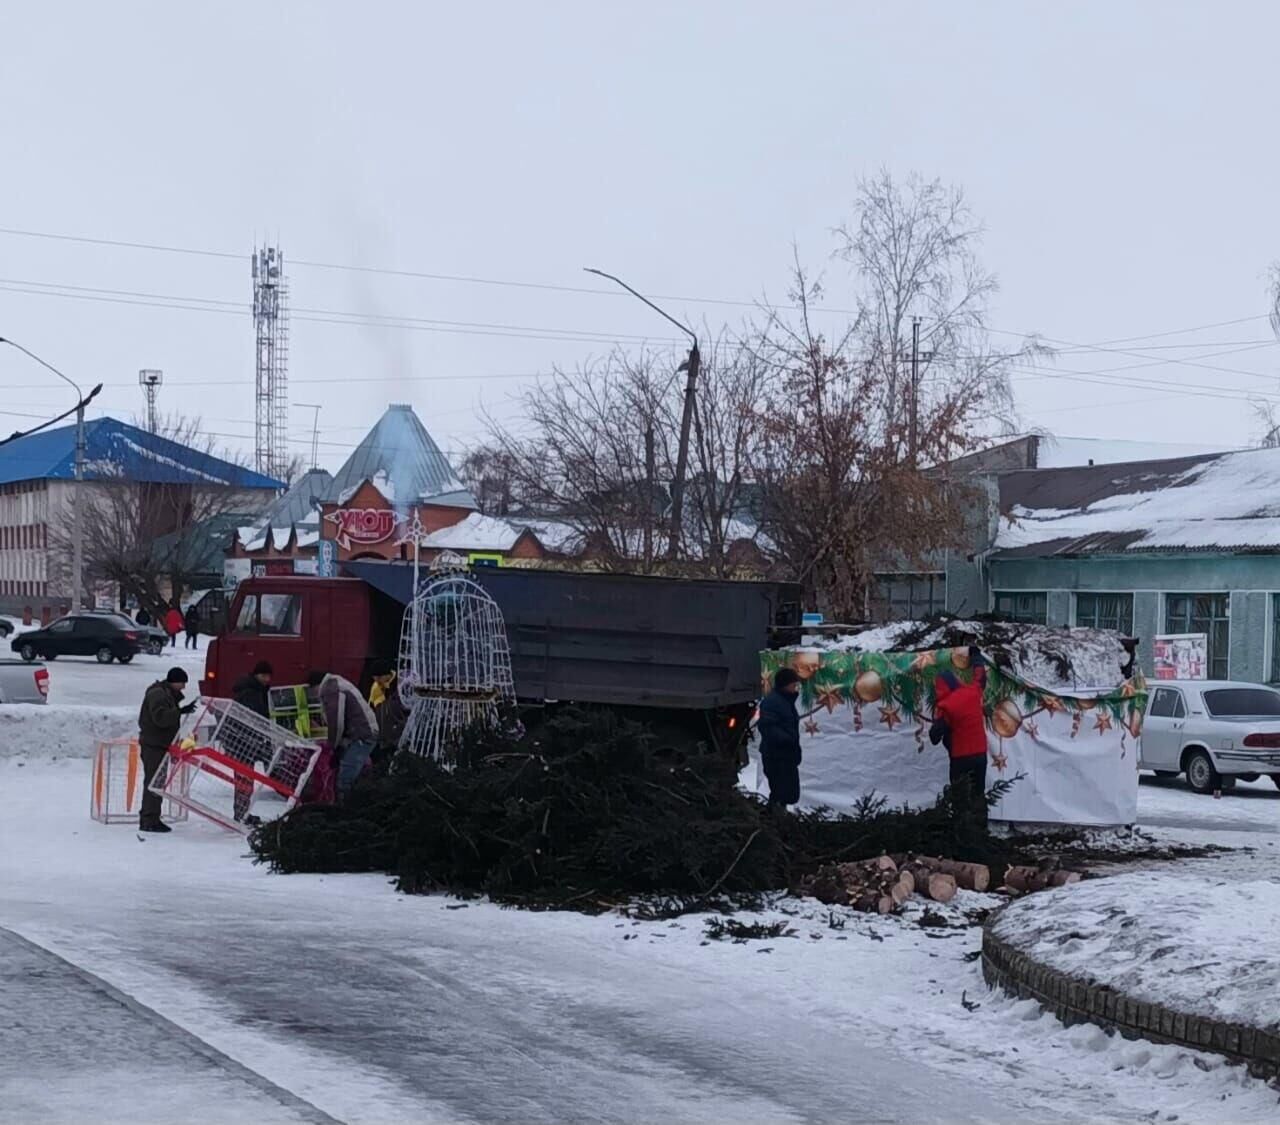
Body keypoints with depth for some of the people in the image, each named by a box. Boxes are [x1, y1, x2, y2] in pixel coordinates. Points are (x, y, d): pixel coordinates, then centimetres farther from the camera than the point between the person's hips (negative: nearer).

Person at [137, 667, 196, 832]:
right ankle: (149, 820, -11)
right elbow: (160, 717, -28)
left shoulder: (168, 694, 18)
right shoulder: (157, 694, -16)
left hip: (160, 744, 11)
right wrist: (180, 711, -33)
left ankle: (150, 818, 21)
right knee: (153, 782, -11)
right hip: (153, 745, -11)